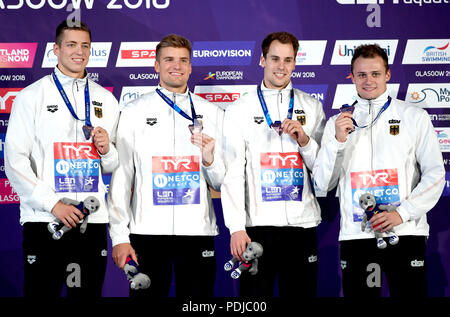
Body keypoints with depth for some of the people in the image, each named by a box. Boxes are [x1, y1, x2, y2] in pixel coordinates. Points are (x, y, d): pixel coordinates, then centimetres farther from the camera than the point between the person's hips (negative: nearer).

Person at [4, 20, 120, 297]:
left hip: (92, 219, 4)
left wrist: (106, 150, -5)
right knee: (42, 291, 0)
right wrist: (52, 203, -12)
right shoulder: (32, 96, 2)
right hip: (43, 219, -3)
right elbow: (15, 161, -5)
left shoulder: (106, 100, 14)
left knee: (89, 291, 9)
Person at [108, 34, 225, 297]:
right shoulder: (133, 112, 7)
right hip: (147, 231, -1)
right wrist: (119, 236, -2)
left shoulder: (212, 113, 9)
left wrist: (210, 159, -11)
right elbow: (120, 177, 4)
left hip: (198, 231, 1)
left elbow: (222, 183, 11)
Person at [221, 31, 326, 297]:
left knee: (302, 291, 6)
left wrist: (304, 140, -8)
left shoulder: (312, 107, 11)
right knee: (255, 294, 0)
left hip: (302, 224, 2)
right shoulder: (240, 110, 4)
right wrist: (237, 227, -9)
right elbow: (232, 173, -1)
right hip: (257, 224, -2)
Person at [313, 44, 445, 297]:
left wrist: (402, 213, -10)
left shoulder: (414, 117, 6)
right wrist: (338, 141, -9)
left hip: (406, 232, -1)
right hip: (355, 235, 1)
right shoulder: (338, 123, 10)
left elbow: (435, 174, 2)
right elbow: (323, 183, 5)